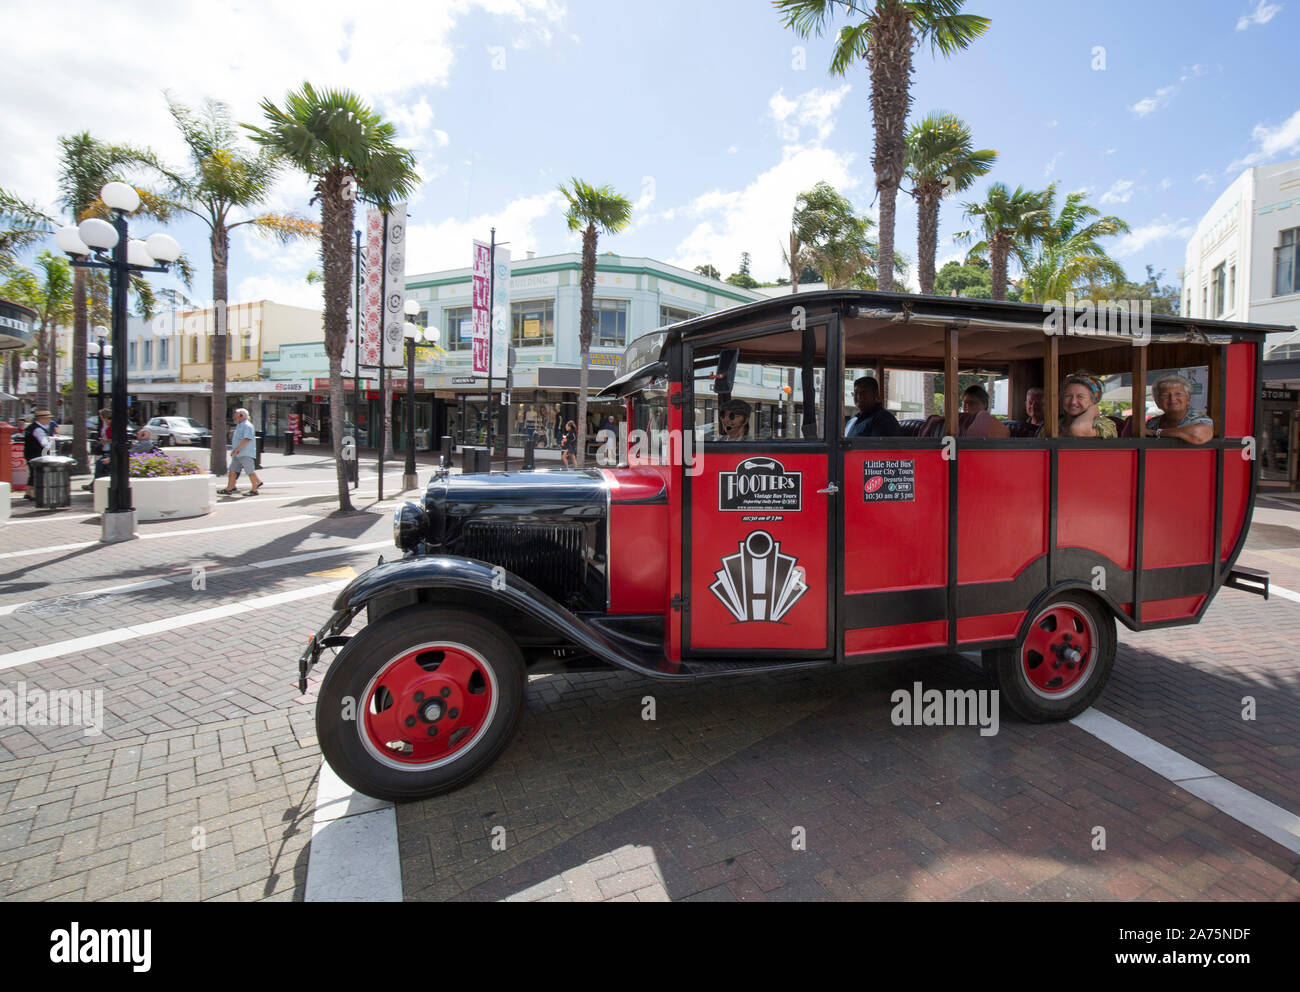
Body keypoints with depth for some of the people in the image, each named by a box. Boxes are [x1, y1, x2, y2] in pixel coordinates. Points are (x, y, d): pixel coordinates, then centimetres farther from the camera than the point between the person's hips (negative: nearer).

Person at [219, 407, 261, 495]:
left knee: (250, 471, -4)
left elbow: (246, 439, -24)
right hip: (238, 453, 10)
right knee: (233, 470, 8)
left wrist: (236, 449, -26)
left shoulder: (247, 426, -14)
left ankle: (254, 490, 2)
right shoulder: (239, 425, 18)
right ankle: (229, 489, 11)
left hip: (246, 454, -10)